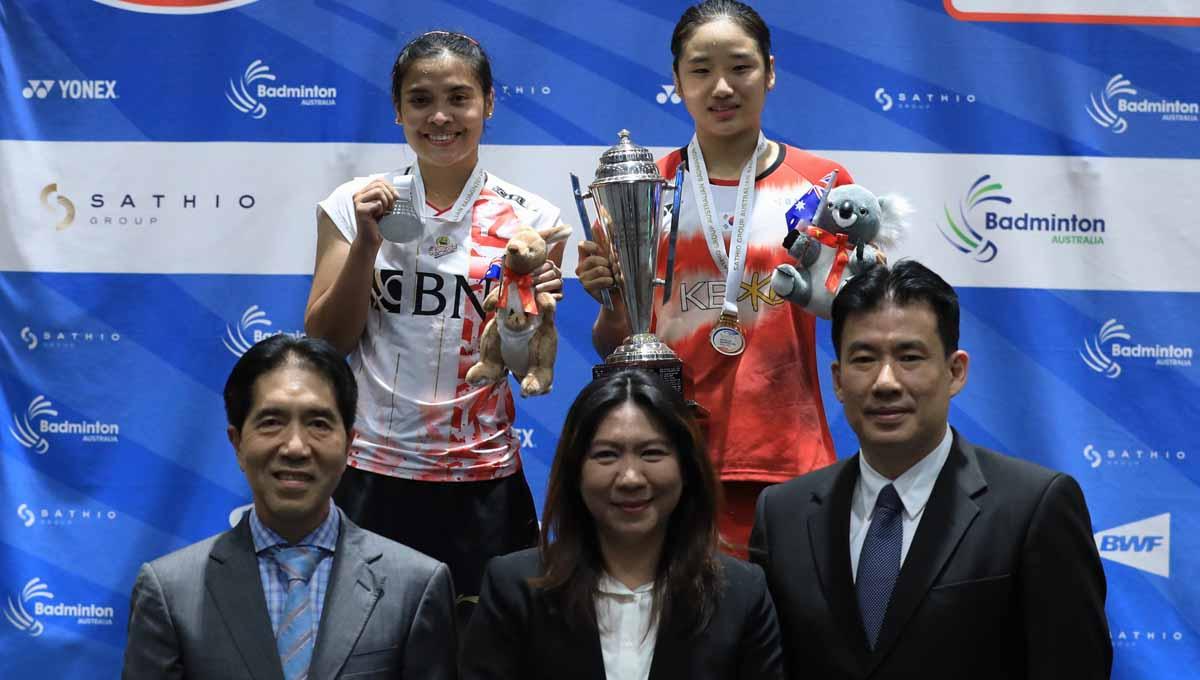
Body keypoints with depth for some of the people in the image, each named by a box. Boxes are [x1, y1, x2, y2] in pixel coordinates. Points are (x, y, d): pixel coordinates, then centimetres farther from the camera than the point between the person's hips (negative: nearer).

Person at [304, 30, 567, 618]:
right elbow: (325, 344, -1)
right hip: (371, 470, 0)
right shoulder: (356, 204, 1)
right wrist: (366, 241, -12)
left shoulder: (527, 218, 0)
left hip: (482, 479, 0)